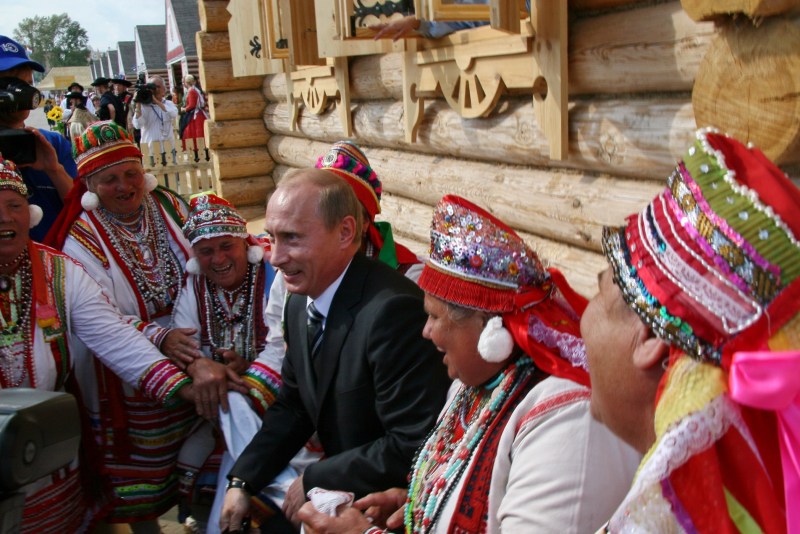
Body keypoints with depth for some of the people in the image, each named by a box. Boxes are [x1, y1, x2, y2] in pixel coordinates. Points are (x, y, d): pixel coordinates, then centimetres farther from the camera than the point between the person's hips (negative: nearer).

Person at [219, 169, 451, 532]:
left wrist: (313, 482, -17)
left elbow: (415, 446, -27)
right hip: (339, 487, 7)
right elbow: (292, 405, 9)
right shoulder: (300, 301, 0)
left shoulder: (393, 310, -28)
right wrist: (242, 481, -3)